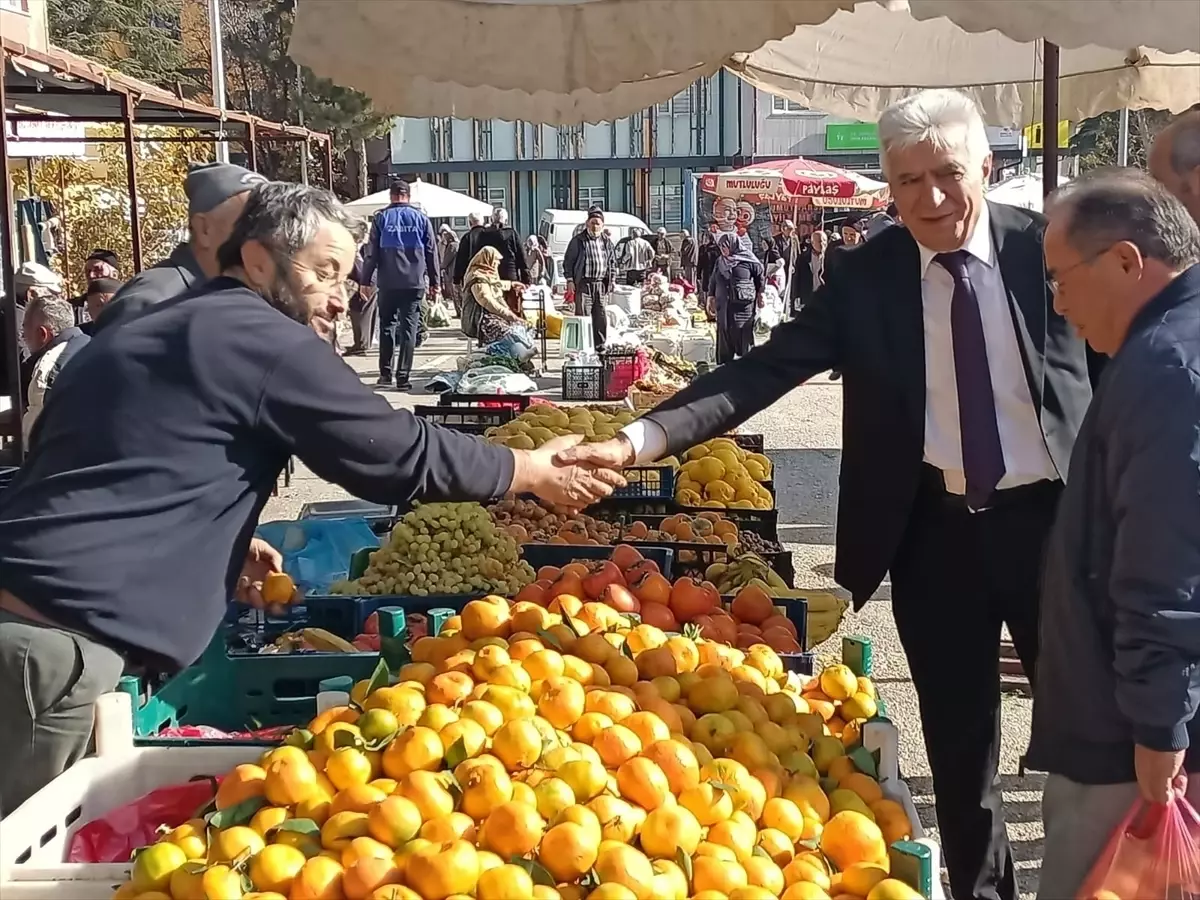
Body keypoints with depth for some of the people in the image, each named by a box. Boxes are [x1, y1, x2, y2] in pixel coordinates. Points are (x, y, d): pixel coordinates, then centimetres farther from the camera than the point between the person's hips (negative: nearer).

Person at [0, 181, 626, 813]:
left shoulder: (141, 334, 21)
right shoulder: (260, 337, -8)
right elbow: (403, 453, -4)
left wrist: (223, 544, 21)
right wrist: (534, 471, 9)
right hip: (56, 636, -9)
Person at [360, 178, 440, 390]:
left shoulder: (381, 218, 3)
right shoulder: (421, 218, 5)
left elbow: (371, 252, 0)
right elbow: (431, 252, 6)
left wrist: (365, 280, 3)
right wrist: (434, 281, 12)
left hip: (388, 283, 0)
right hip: (414, 283, 0)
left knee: (387, 326, 12)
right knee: (408, 328, 1)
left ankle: (386, 374, 9)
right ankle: (403, 377, -3)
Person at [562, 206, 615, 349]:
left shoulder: (607, 241, 13)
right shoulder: (578, 240, -1)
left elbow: (612, 262, 20)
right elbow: (568, 261, 0)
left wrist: (611, 280, 12)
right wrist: (570, 279, -7)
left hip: (601, 283, 4)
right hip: (583, 283, -4)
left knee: (600, 315, 7)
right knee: (582, 313, -7)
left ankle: (600, 343, 17)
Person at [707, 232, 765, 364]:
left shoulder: (749, 260, -4)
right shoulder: (720, 262, 11)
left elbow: (761, 275, 5)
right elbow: (713, 281, 17)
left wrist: (760, 293, 7)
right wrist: (711, 297, 13)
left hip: (743, 306, -4)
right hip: (724, 306, 5)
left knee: (744, 337, -3)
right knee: (724, 337, 5)